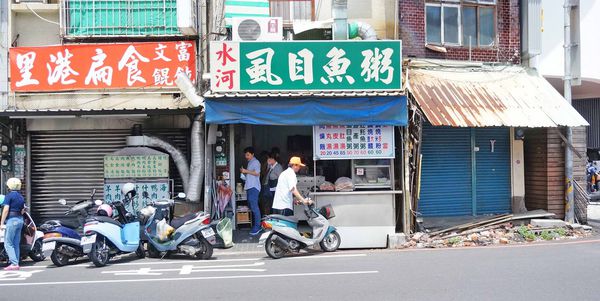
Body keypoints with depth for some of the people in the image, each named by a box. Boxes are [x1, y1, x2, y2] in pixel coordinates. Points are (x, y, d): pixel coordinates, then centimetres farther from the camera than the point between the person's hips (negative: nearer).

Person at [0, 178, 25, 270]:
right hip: (20, 220, 8)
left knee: (8, 243, -5)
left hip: (11, 220, -7)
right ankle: (16, 263, 11)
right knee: (16, 244, 11)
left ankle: (14, 264, -12)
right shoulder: (21, 197, 14)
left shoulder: (9, 195, -8)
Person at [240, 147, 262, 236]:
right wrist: (243, 172, 11)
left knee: (254, 207, -14)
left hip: (254, 187, -10)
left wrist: (246, 171, -14)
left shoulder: (255, 162, -5)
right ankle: (255, 225, 13)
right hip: (249, 187, 10)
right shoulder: (250, 163, 23)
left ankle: (257, 227, -15)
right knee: (252, 207, 9)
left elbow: (257, 173, -17)